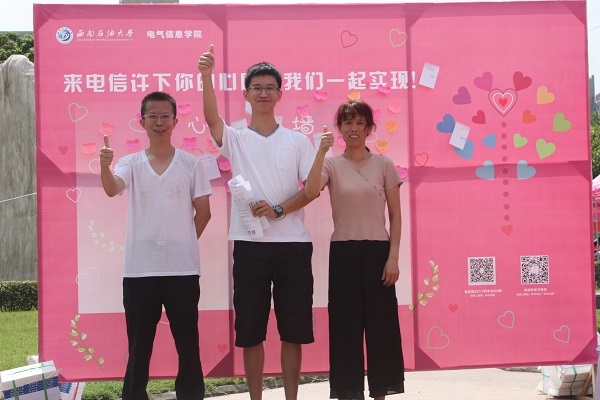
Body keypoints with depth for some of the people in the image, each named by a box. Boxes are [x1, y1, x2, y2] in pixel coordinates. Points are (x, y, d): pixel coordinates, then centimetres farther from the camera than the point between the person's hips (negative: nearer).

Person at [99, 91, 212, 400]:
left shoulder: (191, 164, 3)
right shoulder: (131, 163, 3)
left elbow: (203, 212, 7)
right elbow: (112, 189, -18)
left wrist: (183, 244, 6)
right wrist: (104, 166, -37)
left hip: (182, 269, 0)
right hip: (139, 270, 0)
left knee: (188, 345, 7)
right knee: (139, 346, 8)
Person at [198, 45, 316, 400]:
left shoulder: (298, 141, 9)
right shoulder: (235, 139, 6)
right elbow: (212, 118, -15)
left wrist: (278, 210, -14)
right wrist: (207, 76, -30)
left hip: (293, 244, 0)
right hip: (250, 245, 0)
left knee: (293, 330, 4)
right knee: (250, 331, 4)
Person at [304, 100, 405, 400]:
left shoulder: (383, 165, 4)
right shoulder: (332, 165, 3)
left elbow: (395, 215, 3)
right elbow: (310, 193, -18)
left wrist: (393, 257, -5)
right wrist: (321, 152, -23)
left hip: (377, 251, 0)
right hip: (343, 252, 0)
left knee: (380, 323, 4)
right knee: (346, 324, 3)